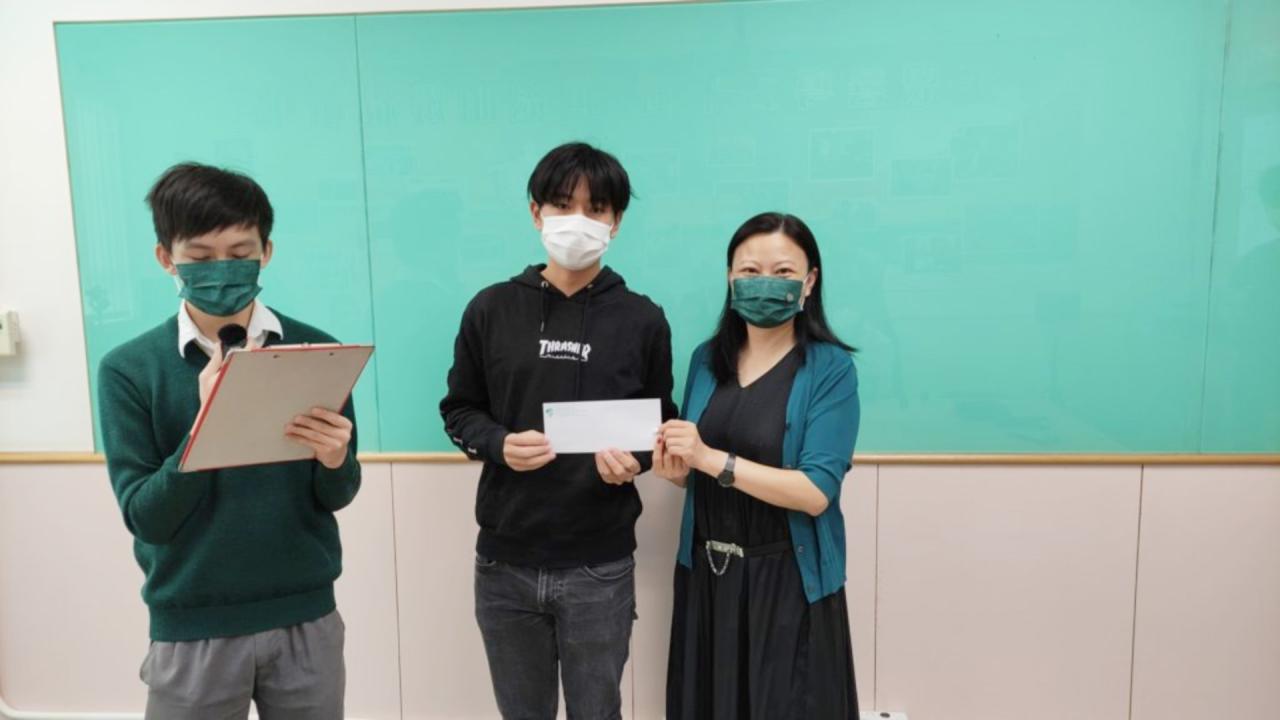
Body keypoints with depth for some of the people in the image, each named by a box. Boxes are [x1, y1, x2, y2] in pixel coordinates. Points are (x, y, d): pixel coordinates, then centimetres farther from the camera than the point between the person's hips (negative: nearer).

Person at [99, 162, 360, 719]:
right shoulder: (128, 370, -7)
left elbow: (337, 497, -1)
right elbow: (146, 518, -10)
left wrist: (334, 461, -23)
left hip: (307, 619, 1)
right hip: (190, 631, -1)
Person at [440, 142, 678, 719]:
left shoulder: (643, 320, 0)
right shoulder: (491, 309, 1)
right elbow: (459, 411, 6)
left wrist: (635, 459, -15)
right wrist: (499, 445, -15)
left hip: (600, 566, -1)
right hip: (504, 561, 1)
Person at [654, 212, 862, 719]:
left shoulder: (831, 368, -12)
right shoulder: (707, 358, 3)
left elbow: (815, 493, -20)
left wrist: (711, 459, -24)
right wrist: (674, 468, -10)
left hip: (788, 580, -5)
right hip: (706, 573, 5)